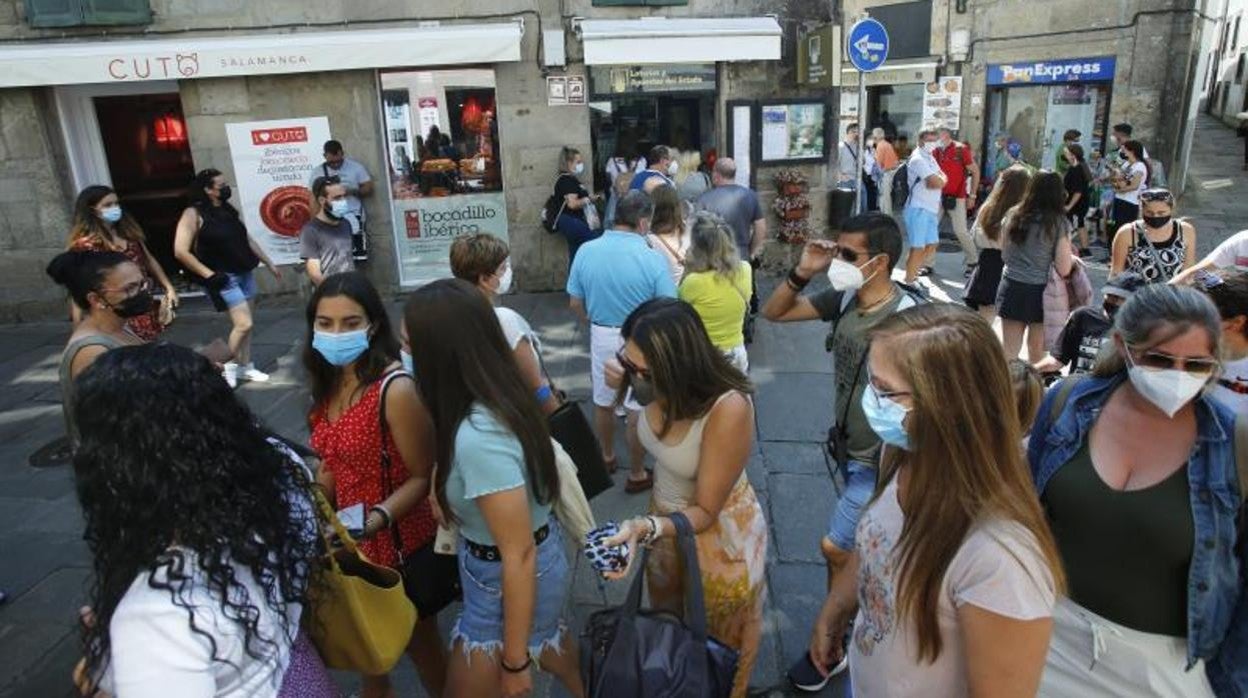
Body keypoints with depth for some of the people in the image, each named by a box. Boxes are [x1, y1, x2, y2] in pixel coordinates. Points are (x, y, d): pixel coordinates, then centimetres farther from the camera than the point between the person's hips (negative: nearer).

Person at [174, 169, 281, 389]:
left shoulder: (229, 210, 9)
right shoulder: (194, 214, -12)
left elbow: (247, 240, 18)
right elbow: (180, 251, -17)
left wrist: (269, 263, 17)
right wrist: (208, 274, -18)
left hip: (245, 273, 7)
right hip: (224, 278, -7)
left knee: (243, 324, 11)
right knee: (243, 324, -11)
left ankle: (245, 367, 22)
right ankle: (227, 365, 10)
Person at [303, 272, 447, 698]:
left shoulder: (395, 389, -25)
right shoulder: (329, 384, -1)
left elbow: (423, 477, -21)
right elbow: (334, 466, 9)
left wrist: (376, 518, -34)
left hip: (402, 545, -7)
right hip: (351, 544, 7)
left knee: (419, 644, 16)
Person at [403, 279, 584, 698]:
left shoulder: (479, 437, -35)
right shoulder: (502, 397, -9)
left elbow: (519, 556, -29)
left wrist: (514, 661, -18)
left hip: (509, 580, -8)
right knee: (550, 648, 34)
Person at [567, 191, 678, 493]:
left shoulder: (586, 251, -9)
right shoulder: (653, 259, -20)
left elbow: (575, 303, -1)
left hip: (601, 337, 4)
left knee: (603, 401, 23)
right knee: (638, 409, 11)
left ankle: (607, 457, 44)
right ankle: (637, 474, 26)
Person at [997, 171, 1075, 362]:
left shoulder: (1013, 215, 0)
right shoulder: (1060, 223, -10)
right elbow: (1063, 269, -10)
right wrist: (1072, 258, 9)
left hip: (1012, 288, 2)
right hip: (1040, 291, -2)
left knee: (1009, 349, 8)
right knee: (1037, 350, 13)